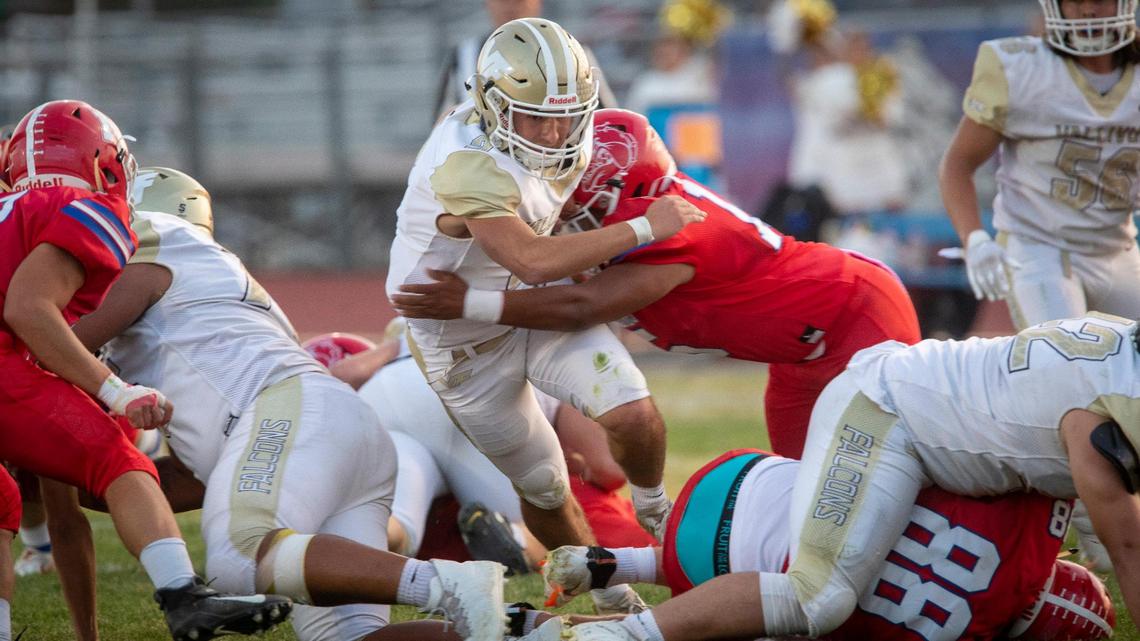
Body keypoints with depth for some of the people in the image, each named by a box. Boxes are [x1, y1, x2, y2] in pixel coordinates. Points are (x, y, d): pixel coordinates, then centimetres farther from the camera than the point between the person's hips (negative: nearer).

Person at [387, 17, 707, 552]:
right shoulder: (466, 170, -37)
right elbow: (534, 262, -45)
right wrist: (644, 229, -40)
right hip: (467, 345, -5)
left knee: (632, 416, -17)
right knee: (543, 488, 9)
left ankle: (656, 514, 13)